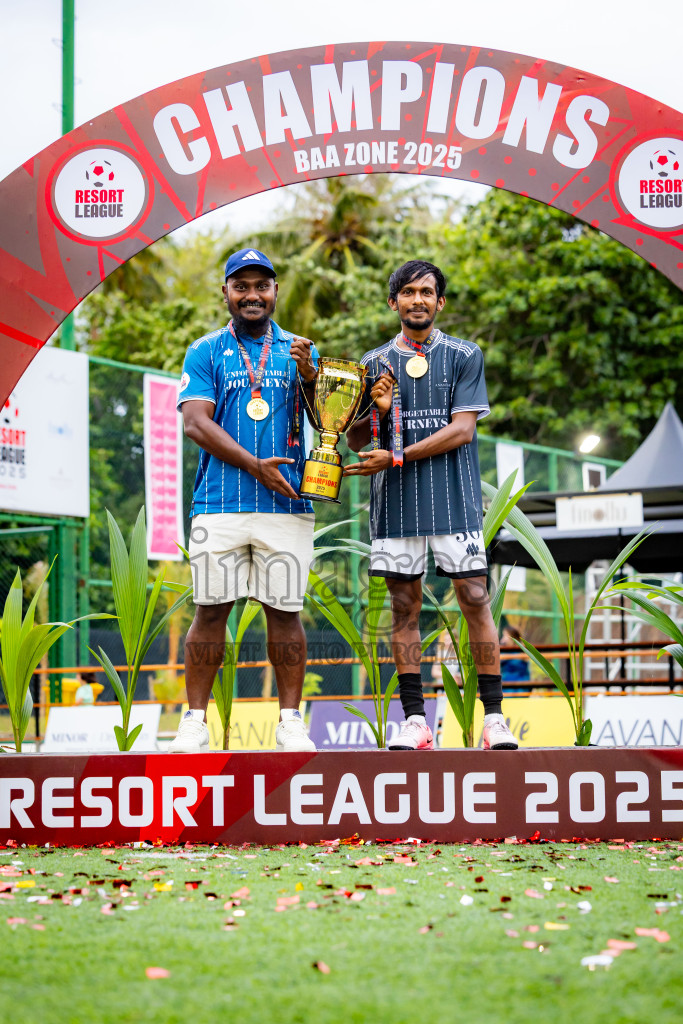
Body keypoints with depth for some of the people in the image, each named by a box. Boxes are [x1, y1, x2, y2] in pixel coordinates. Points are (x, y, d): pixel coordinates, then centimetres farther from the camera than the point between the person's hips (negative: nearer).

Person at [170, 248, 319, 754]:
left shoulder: (299, 351, 14)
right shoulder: (206, 352, 9)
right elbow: (195, 422, -3)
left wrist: (312, 379, -16)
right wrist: (254, 465, -13)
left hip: (287, 504, 1)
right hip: (220, 502, -1)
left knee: (285, 612, 2)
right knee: (211, 610, -1)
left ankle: (291, 722, 9)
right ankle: (195, 721, 6)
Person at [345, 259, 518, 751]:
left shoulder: (465, 356, 4)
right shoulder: (375, 363, 13)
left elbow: (462, 429, -6)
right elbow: (355, 440, 14)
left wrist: (395, 457, -11)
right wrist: (379, 410, -8)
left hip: (453, 496, -2)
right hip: (396, 502, 3)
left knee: (475, 599, -5)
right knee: (405, 606, 2)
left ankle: (494, 717, -2)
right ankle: (415, 720, 5)